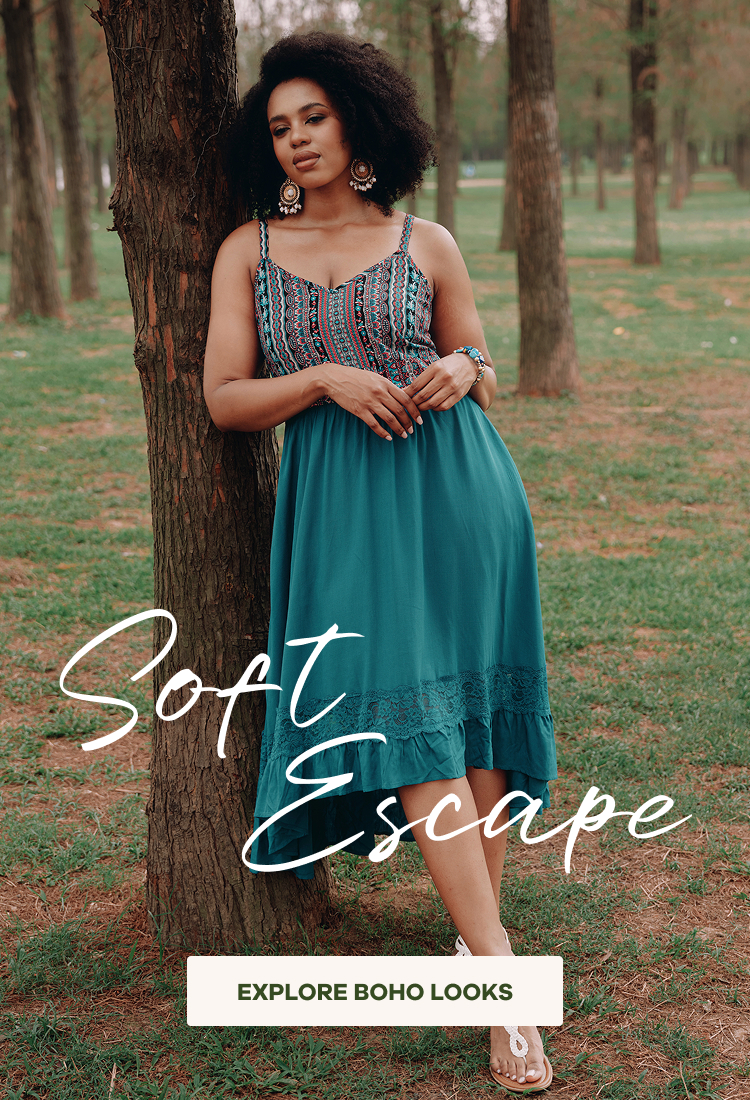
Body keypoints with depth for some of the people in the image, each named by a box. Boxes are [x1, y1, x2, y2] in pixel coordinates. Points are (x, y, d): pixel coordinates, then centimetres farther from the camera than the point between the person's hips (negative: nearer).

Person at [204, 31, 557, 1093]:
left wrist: (463, 368, -7)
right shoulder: (248, 251, 9)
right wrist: (325, 378, -11)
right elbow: (224, 400, 4)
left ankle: (477, 924, 13)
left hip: (456, 482, 1)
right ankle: (503, 980, -10)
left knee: (472, 702, -1)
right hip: (341, 502, -1)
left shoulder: (426, 245, 9)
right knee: (402, 712, -11)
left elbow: (486, 381, 16)